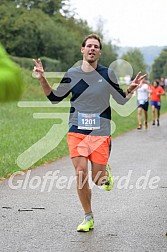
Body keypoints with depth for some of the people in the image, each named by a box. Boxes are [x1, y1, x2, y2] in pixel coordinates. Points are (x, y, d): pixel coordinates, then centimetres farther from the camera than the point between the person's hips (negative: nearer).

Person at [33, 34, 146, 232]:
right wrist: (42, 79, -2)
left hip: (100, 133, -1)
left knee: (97, 180, -1)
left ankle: (105, 172, 38)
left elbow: (121, 99, 10)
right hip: (77, 131, 1)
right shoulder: (72, 74, 1)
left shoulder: (107, 74, -2)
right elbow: (54, 98, 11)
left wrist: (131, 89, -10)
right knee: (80, 173, -9)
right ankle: (88, 218, 8)